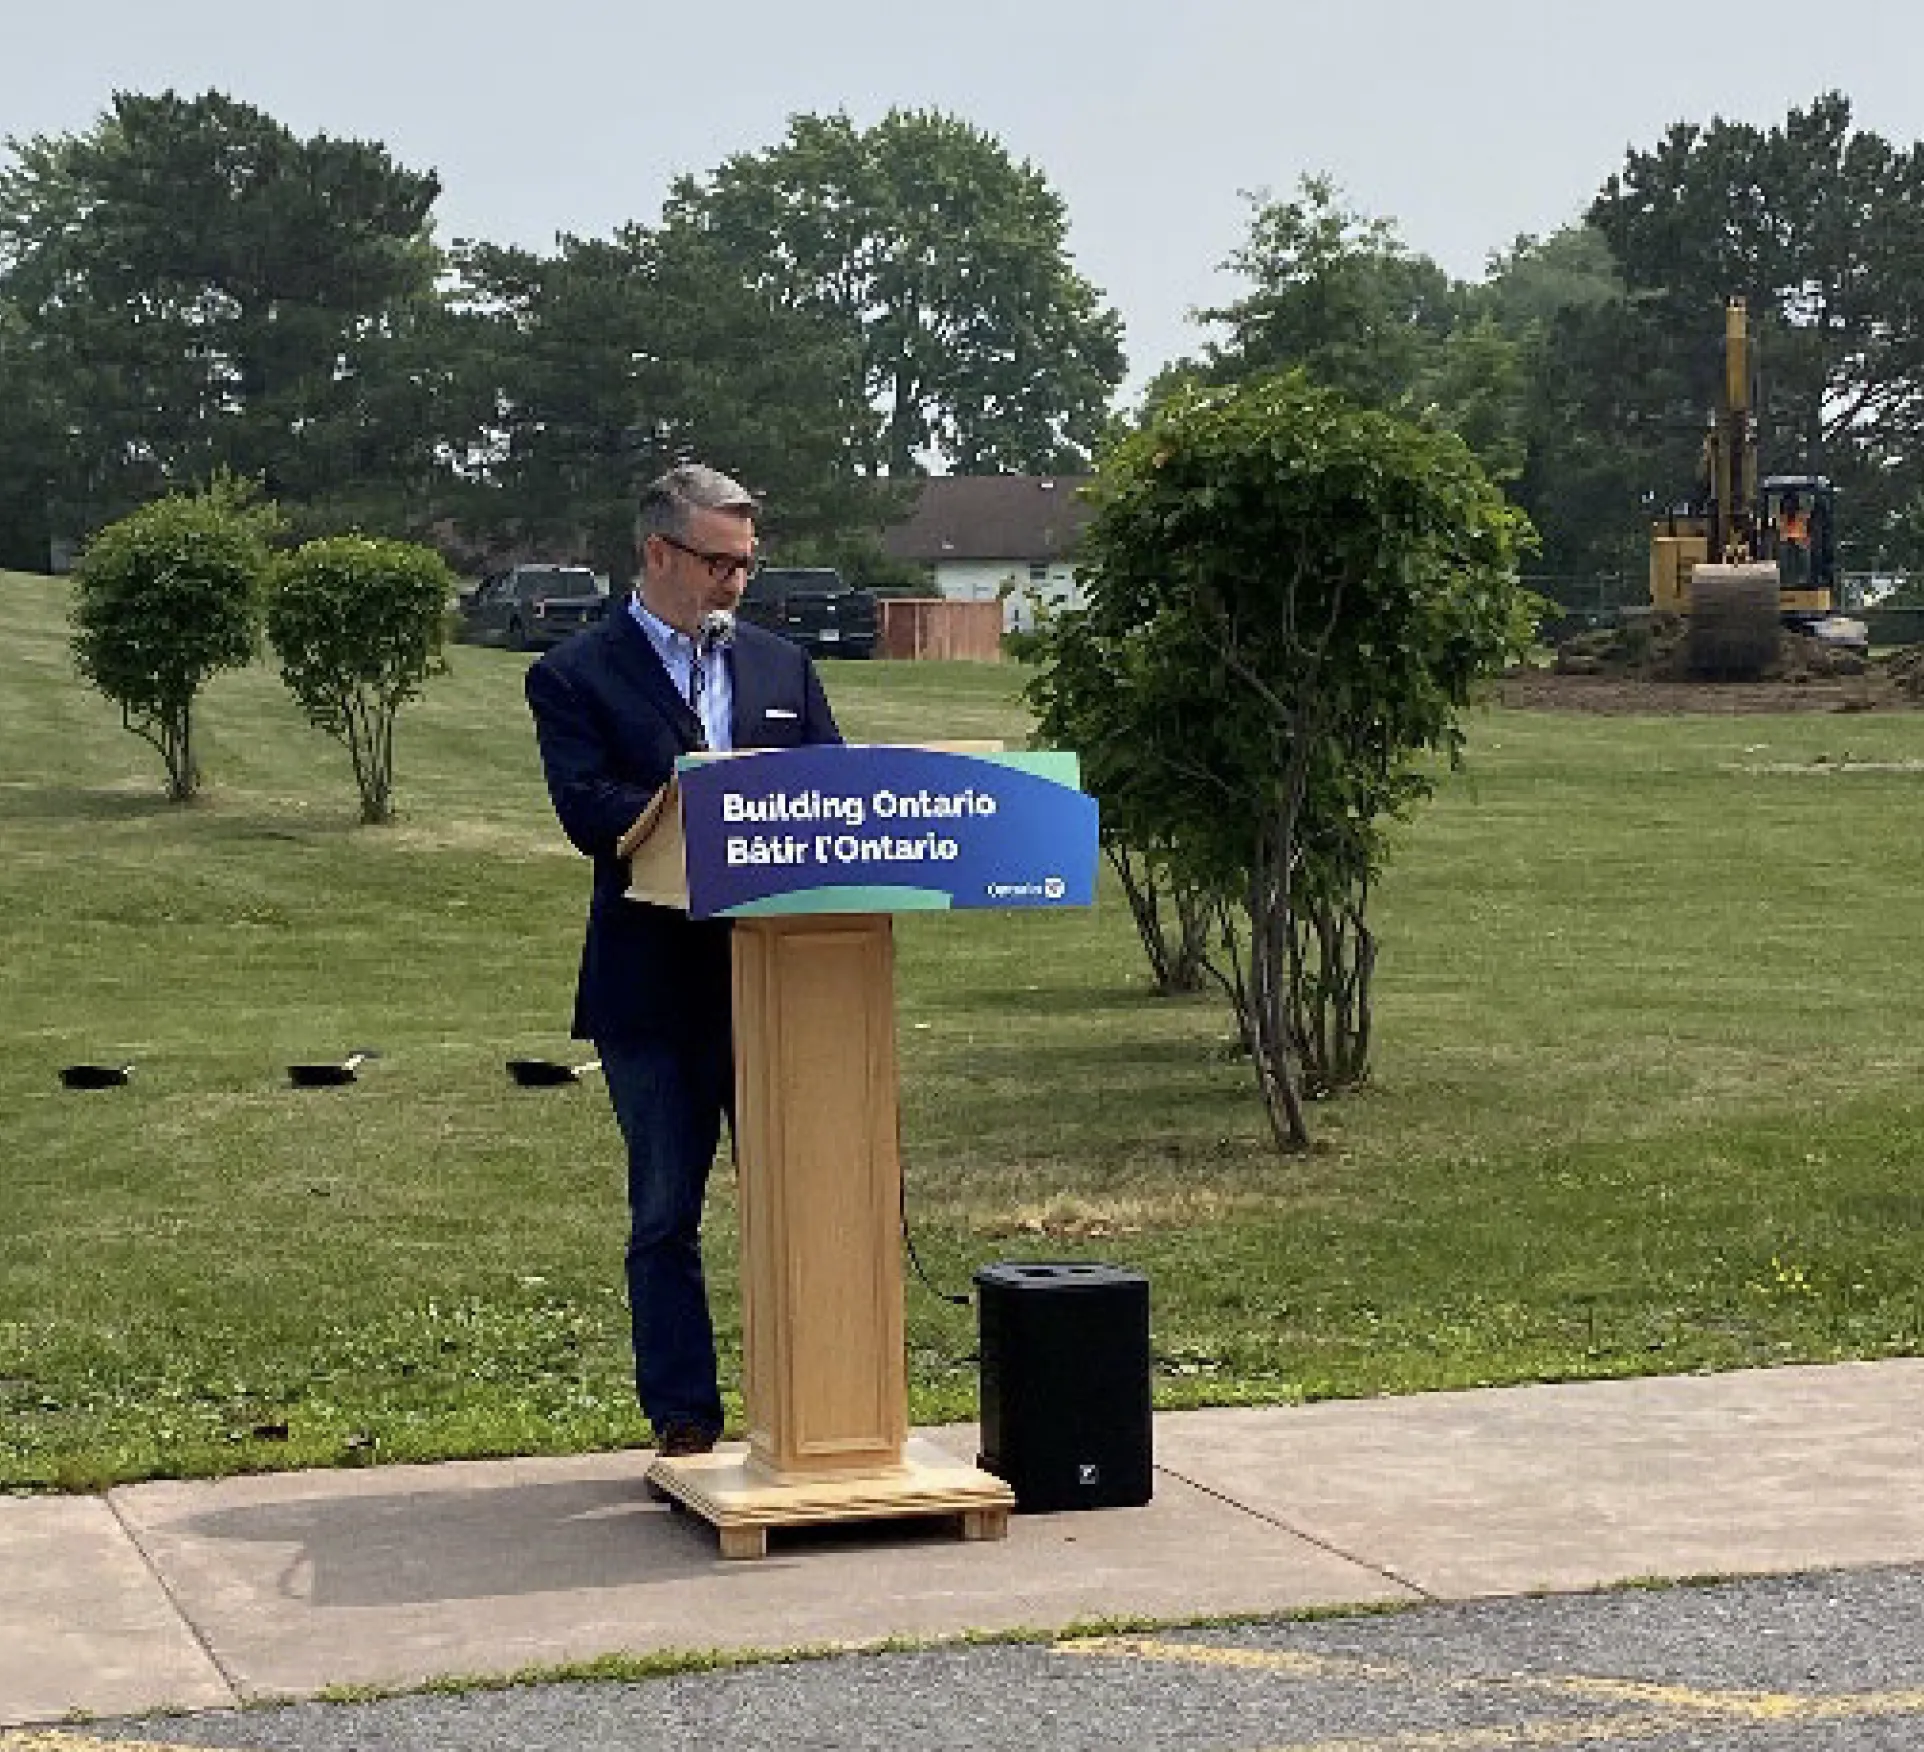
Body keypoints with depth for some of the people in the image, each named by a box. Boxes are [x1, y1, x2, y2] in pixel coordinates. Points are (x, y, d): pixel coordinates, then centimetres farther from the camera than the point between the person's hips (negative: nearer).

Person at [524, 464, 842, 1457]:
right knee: (666, 1215, 5)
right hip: (653, 990, -3)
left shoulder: (781, 667, 14)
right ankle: (683, 1420, 13)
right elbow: (587, 813, -14)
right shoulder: (576, 677, -1)